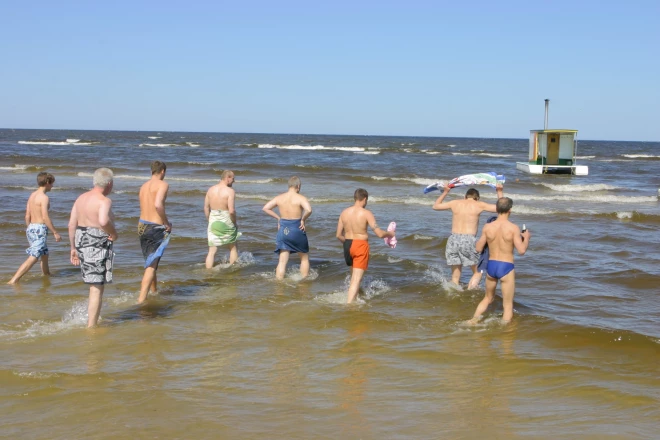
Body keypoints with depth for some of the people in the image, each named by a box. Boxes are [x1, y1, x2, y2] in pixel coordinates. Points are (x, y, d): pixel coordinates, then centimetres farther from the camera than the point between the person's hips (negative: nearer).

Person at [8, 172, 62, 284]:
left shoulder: (32, 195, 11)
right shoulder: (44, 197, -14)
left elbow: (27, 216, 13)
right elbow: (45, 217, -19)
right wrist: (55, 233, -15)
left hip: (31, 228, 9)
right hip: (40, 229, -9)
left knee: (45, 254, 25)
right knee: (32, 258, -11)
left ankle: (46, 275, 39)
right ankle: (13, 281, -18)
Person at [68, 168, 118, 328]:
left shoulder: (81, 198, 10)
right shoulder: (104, 201, -15)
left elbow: (72, 224, 11)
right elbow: (103, 221, -35)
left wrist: (73, 248, 16)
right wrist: (114, 234, -17)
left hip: (81, 242, 9)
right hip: (98, 244, -9)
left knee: (95, 285, 23)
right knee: (97, 288, -1)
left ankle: (91, 320, 28)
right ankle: (91, 326, 1)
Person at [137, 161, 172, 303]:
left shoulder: (144, 186, 13)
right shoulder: (163, 184, -9)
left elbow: (146, 207, 7)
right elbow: (158, 205, -25)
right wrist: (167, 223, -14)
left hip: (142, 225, 7)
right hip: (155, 227, -7)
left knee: (150, 261, 24)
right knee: (151, 265, -6)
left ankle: (154, 291, 40)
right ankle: (141, 299, -13)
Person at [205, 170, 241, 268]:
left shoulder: (210, 190, 5)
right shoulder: (230, 191, -13)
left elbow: (206, 208, 9)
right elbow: (231, 211, -20)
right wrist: (235, 223, -4)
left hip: (213, 222, 4)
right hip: (226, 222, -4)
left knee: (212, 251, 7)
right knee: (233, 248, 17)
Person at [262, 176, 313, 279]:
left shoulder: (279, 197, 4)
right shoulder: (301, 198, -12)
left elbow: (265, 208, 7)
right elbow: (308, 210, -29)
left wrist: (278, 217, 10)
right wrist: (303, 219, -12)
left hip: (283, 230, 3)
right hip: (297, 230, -3)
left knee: (282, 261, 6)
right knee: (304, 258, 18)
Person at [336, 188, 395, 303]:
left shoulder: (344, 212, 3)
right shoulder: (366, 213, -12)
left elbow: (339, 235, 7)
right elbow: (379, 234, -15)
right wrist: (390, 233, 6)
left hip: (347, 245, 6)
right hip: (361, 246, -6)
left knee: (353, 275, 28)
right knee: (357, 278, -4)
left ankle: (353, 297, 42)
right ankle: (349, 303, -14)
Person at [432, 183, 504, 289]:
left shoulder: (455, 203, 10)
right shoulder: (479, 205, 2)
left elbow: (435, 206, 25)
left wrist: (445, 192, 34)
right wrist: (500, 192, 21)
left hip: (453, 239, 3)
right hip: (469, 240, -3)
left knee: (455, 276, 13)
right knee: (477, 273, 12)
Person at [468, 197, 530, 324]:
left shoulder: (487, 227, -4)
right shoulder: (513, 228, -13)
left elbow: (478, 248, 4)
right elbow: (521, 251, -15)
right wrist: (526, 238, 3)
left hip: (491, 266, 4)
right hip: (506, 268, -4)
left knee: (488, 298, 26)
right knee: (508, 305, 8)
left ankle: (473, 321, 18)